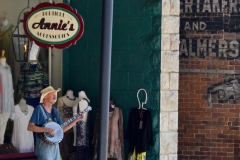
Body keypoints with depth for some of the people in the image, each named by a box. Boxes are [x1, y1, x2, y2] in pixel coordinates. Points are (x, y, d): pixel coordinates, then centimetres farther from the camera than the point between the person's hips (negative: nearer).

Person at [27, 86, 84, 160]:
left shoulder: (55, 110, 11)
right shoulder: (39, 109, -10)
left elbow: (62, 129, 11)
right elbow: (30, 127, -18)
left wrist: (76, 120, 5)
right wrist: (48, 130, -24)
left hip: (55, 145, 7)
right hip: (44, 145, -7)